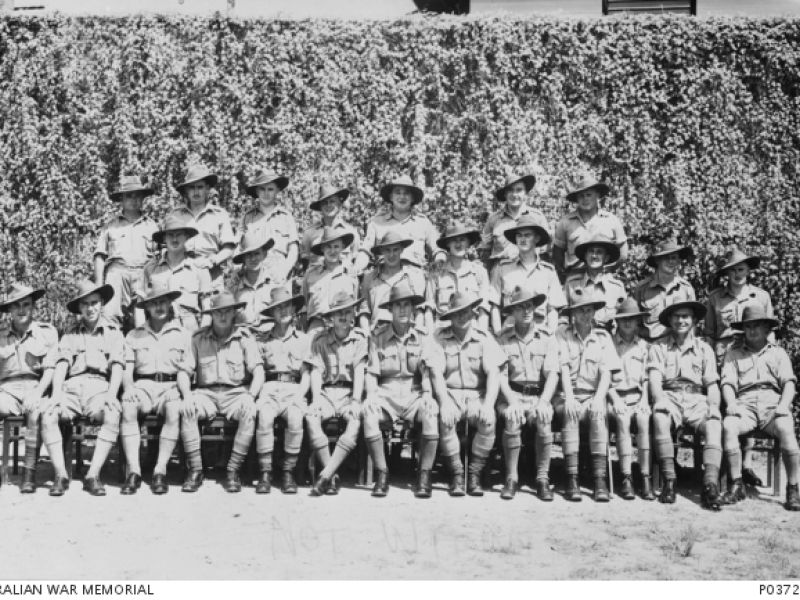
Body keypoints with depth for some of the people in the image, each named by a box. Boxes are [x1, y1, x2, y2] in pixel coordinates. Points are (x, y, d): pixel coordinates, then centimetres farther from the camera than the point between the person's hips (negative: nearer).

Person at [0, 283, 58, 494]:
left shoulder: (47, 332, 9)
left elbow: (50, 369, 2)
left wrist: (37, 393, -14)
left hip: (36, 388, -1)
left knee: (37, 410, -35)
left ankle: (30, 472, -30)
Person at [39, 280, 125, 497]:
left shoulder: (113, 333, 15)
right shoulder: (70, 334, 19)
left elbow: (117, 367, 4)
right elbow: (61, 364, 7)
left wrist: (111, 394, -14)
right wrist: (56, 393, -11)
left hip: (100, 387, -2)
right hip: (72, 387, 2)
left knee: (112, 416, -35)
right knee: (47, 414, -29)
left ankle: (93, 475, -32)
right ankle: (60, 475, -25)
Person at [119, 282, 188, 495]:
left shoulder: (183, 334, 14)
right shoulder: (134, 336, 17)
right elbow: (126, 369, 10)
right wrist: (128, 386, -11)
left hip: (170, 386, -1)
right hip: (142, 385, 1)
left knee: (175, 409, -35)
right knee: (128, 407, -33)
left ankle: (160, 471, -31)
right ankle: (134, 471, -33)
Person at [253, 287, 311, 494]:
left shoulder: (304, 339, 16)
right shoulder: (262, 340, 17)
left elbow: (306, 374, 12)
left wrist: (299, 396, -5)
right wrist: (256, 393, -8)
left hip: (294, 389, 0)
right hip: (269, 388, 0)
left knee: (295, 418, -33)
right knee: (264, 416, -33)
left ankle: (288, 473, -23)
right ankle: (265, 474, -27)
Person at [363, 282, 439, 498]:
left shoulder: (423, 338, 8)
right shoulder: (378, 338, 8)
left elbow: (427, 370, 1)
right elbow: (371, 373, 6)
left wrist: (427, 393, -17)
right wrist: (372, 395, -13)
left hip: (414, 395, 0)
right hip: (387, 394, 0)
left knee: (431, 409, -34)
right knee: (368, 409, -33)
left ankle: (424, 476, -27)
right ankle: (382, 474, -24)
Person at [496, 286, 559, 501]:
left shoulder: (547, 338, 6)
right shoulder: (504, 339, 5)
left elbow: (552, 374, -1)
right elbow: (501, 375, -1)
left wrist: (543, 402, -17)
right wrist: (512, 401, -17)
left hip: (539, 396, 1)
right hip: (511, 395, 0)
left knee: (544, 419, -30)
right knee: (512, 418, -32)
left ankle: (543, 479, -19)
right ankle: (511, 478, -20)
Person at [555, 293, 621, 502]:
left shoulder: (603, 337, 10)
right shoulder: (562, 335, 5)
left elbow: (606, 373, 1)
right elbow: (563, 369, -5)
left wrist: (598, 398, -16)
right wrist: (569, 398, -21)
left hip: (592, 396, 1)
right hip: (568, 396, -1)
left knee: (598, 412, -32)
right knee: (570, 413, -34)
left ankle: (600, 480, -36)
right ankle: (572, 480, -36)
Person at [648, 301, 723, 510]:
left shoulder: (704, 349, 16)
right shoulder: (658, 348, 11)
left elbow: (712, 385, 11)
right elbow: (654, 381, -1)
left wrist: (713, 407, -10)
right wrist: (663, 404, -21)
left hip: (696, 400, 2)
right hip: (669, 397, -1)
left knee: (714, 423, -31)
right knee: (660, 417, -36)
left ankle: (710, 485, -42)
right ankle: (669, 481, -35)